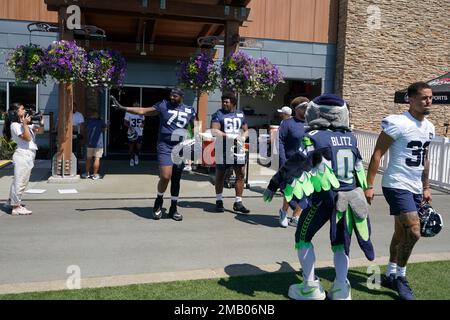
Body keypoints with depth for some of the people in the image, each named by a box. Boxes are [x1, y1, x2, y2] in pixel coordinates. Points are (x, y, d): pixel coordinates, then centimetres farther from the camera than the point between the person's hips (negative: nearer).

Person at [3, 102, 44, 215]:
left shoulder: (26, 124, 17)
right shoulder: (15, 125, -8)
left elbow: (40, 131, 16)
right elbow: (27, 138, -17)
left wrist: (41, 122, -1)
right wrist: (25, 124, -17)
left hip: (29, 156, 9)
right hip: (22, 155, -9)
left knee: (20, 181, 18)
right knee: (20, 181, -6)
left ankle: (11, 201, 31)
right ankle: (16, 207, -2)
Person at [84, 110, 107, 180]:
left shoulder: (89, 121, 5)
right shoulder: (100, 121, -2)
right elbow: (105, 128, 10)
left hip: (90, 143, 3)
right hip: (98, 143, -3)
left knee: (88, 158, 14)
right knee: (97, 159, -1)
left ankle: (87, 174, 20)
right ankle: (95, 175, -1)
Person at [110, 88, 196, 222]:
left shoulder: (189, 110, 7)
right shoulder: (163, 105, 1)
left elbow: (195, 127, 22)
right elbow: (143, 111, 1)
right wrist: (121, 107, -4)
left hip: (181, 148, 3)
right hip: (165, 147, -3)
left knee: (176, 179, 8)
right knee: (165, 177, -15)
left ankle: (173, 209, 21)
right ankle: (159, 201, 14)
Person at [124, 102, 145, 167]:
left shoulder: (141, 113, 5)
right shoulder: (128, 113, -6)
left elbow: (143, 122, 18)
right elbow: (125, 123, -3)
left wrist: (143, 125, -5)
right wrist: (130, 127, -21)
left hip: (139, 133, 2)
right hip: (131, 133, -2)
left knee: (138, 147, -4)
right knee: (131, 147, 6)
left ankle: (136, 155, 29)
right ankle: (131, 159, 29)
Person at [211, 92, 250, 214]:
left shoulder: (240, 114, 12)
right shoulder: (218, 114, -1)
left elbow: (246, 130, 18)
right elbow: (214, 131, -13)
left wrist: (243, 137, -5)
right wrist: (229, 137, -23)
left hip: (238, 148, 3)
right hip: (222, 149, -3)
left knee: (240, 174, -2)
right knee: (220, 175, 8)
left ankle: (238, 203, 5)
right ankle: (219, 201, 22)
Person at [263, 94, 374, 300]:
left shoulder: (315, 137, -9)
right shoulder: (350, 137, 8)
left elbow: (295, 165, -12)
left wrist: (273, 186, -5)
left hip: (324, 197, -5)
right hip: (350, 196, 6)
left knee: (303, 237, 12)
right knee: (340, 241, 20)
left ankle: (311, 288, 15)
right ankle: (341, 289, 20)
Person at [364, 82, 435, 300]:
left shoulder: (429, 127, 10)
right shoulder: (397, 123, -15)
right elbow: (377, 154, -15)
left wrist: (426, 187, 21)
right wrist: (369, 186, -17)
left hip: (415, 188, 8)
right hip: (397, 186, -8)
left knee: (402, 233, 14)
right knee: (413, 232, -13)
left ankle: (390, 274, 29)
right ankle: (400, 277, 7)